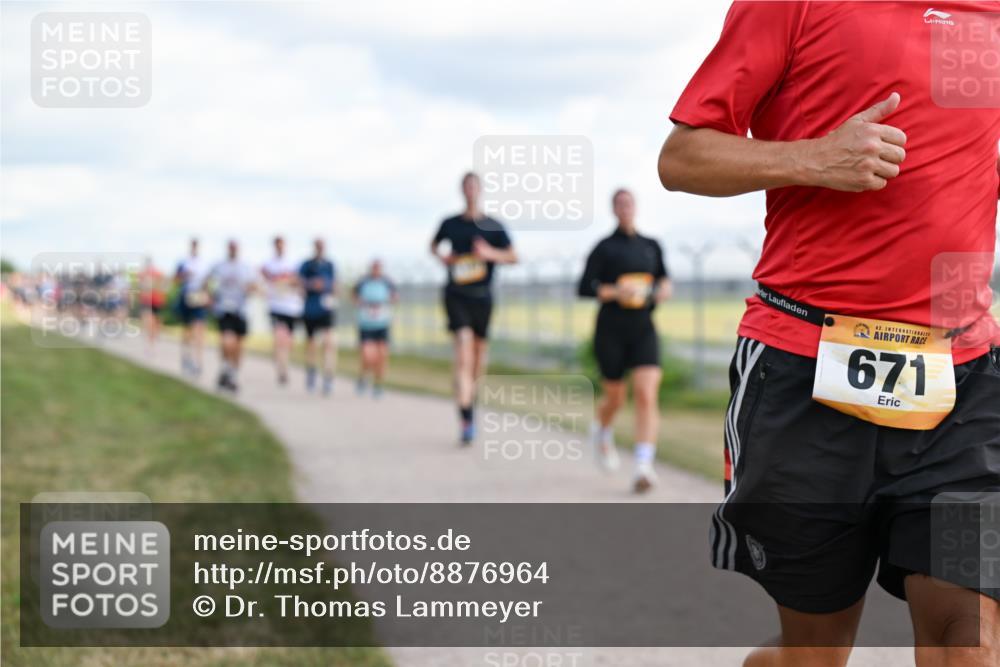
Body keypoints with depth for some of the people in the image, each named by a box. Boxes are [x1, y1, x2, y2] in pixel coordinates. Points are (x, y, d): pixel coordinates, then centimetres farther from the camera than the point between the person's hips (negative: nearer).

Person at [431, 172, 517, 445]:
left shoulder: (493, 226, 2)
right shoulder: (450, 224, 4)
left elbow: (513, 256, 2)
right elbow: (433, 245, 22)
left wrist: (491, 253, -16)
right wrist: (441, 256, 0)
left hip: (483, 296, 2)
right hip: (457, 296, -2)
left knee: (479, 358, 14)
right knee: (463, 354, -17)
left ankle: (469, 393, 46)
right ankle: (466, 420, -21)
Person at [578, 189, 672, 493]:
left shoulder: (652, 246, 11)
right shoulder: (604, 248, -1)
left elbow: (663, 277, 24)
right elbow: (584, 287, -7)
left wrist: (663, 289, 1)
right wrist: (615, 291, -23)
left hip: (643, 330, 2)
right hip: (611, 331, -2)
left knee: (647, 394, -15)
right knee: (614, 397, 8)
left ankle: (644, 466, -22)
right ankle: (603, 433, 45)